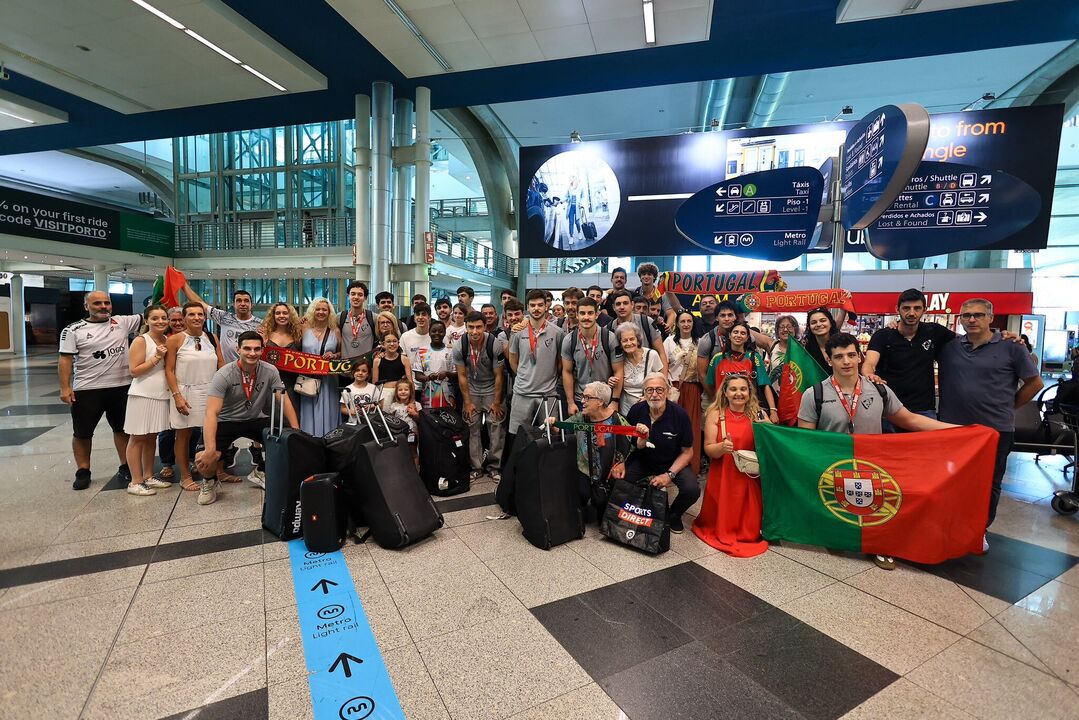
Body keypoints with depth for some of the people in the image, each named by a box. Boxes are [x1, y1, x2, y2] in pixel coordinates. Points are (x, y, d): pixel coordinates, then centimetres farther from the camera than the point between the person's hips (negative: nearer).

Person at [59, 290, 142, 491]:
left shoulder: (123, 322, 3)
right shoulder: (74, 330, -3)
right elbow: (65, 359, -6)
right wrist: (65, 387, -12)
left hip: (121, 387, 2)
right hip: (86, 390, -1)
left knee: (123, 429, 11)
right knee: (82, 433, 9)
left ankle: (125, 468, 23)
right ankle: (83, 472, 24)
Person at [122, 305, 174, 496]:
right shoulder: (141, 341, -9)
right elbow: (135, 371, -14)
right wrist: (157, 357, -19)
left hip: (161, 395, 6)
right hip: (142, 395, -6)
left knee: (151, 437, 13)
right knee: (137, 438, 1)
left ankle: (148, 477, 21)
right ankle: (135, 482, 5)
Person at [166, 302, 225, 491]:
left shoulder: (212, 338, 6)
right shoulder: (175, 340, -4)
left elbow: (221, 364, 9)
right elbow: (169, 370, -6)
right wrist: (177, 395, -13)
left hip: (211, 391, 3)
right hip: (186, 392, -3)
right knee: (184, 434, 7)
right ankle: (185, 476, 18)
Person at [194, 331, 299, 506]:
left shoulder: (270, 371, -12)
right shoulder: (224, 375, -20)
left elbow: (284, 401, -10)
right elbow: (211, 413, -25)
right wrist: (210, 450, -34)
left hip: (256, 420, 3)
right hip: (226, 421, -2)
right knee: (204, 460, -25)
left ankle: (262, 471, 13)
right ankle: (210, 481, 15)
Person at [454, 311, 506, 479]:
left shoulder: (495, 345, -21)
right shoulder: (459, 346, -15)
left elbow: (498, 375, -13)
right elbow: (462, 375, -7)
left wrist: (497, 402, -11)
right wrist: (467, 402, -6)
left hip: (492, 389, -1)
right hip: (471, 390, 2)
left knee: (495, 429, -4)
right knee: (473, 429, 1)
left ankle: (493, 467, 10)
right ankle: (476, 467, 13)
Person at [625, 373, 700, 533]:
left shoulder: (680, 415, -18)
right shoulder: (636, 411, -14)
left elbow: (687, 452, -9)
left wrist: (669, 475, -19)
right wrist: (641, 440, -32)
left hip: (672, 463, 0)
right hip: (642, 460, 1)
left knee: (692, 490, -25)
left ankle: (673, 514, 12)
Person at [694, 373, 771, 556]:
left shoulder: (759, 415, 2)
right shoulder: (715, 414, -3)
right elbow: (708, 449, -6)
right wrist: (722, 447, -28)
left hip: (750, 477, 2)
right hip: (723, 476, -1)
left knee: (749, 522, 3)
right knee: (722, 519, 1)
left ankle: (748, 535, 35)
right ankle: (722, 533, 33)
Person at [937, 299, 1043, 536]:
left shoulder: (1011, 347, -1)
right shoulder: (949, 346, 2)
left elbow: (1035, 383, 6)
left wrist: (1008, 407, 5)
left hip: (996, 429, -1)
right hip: (953, 427, 1)